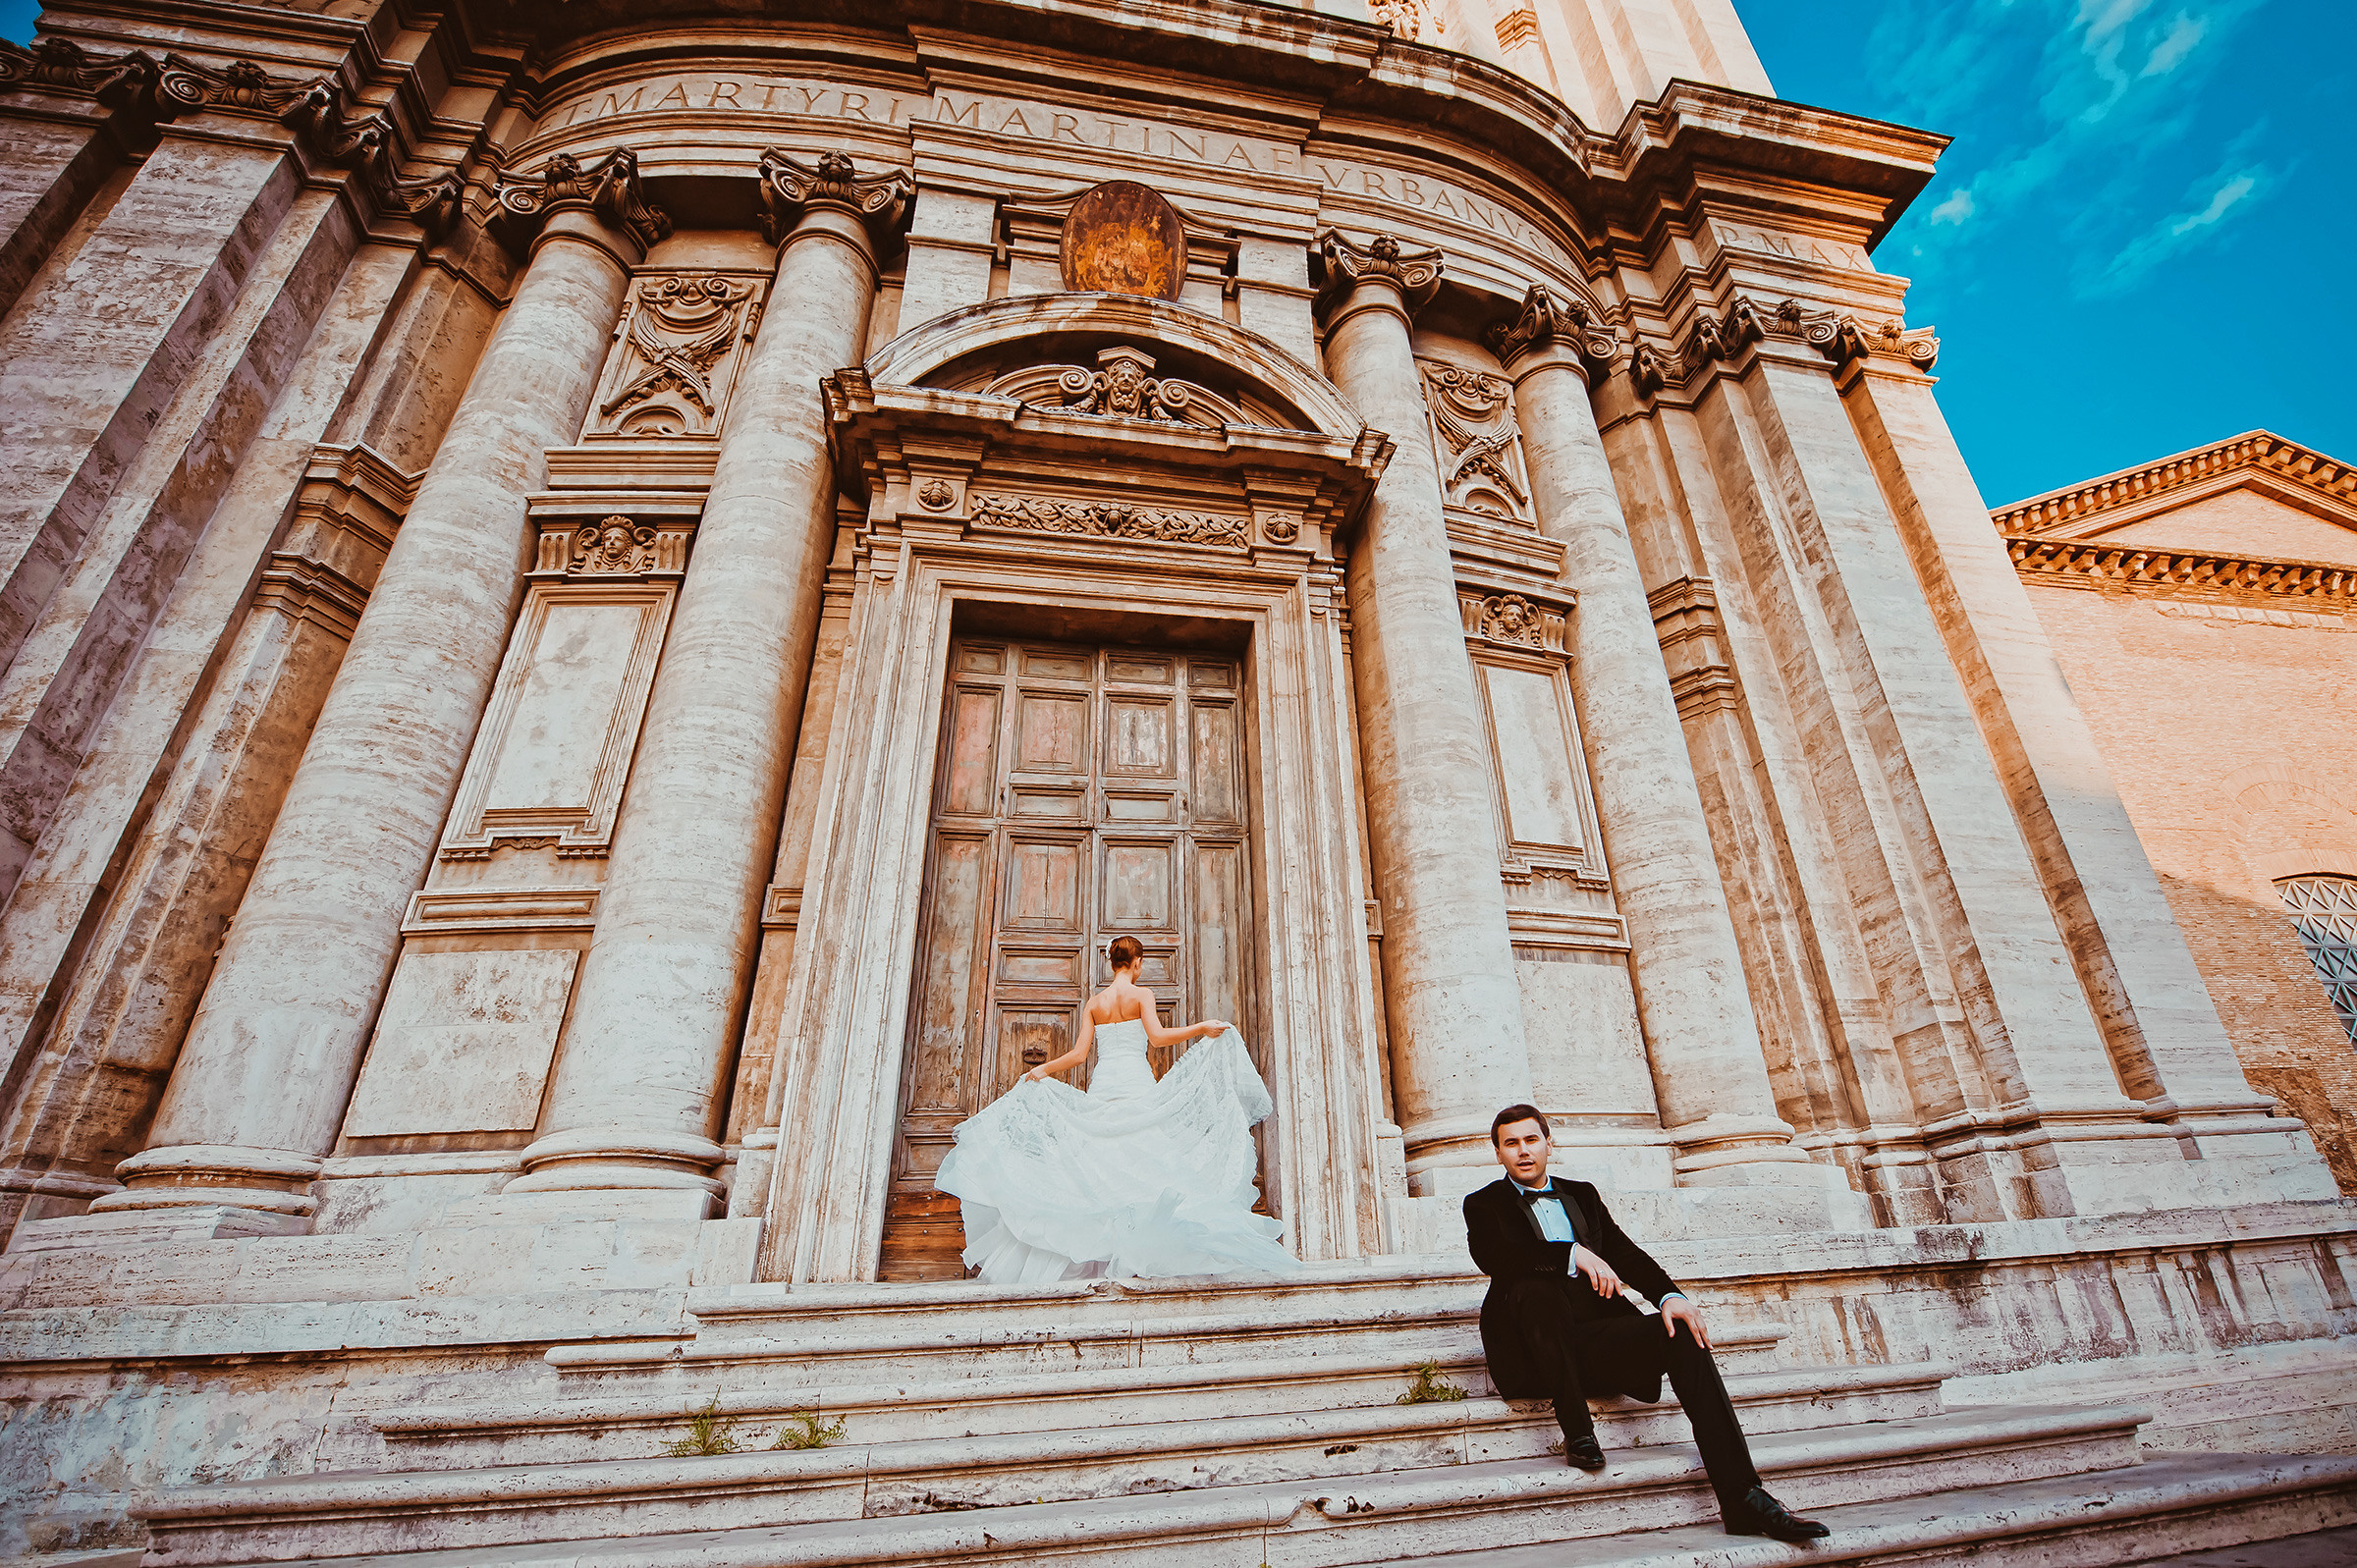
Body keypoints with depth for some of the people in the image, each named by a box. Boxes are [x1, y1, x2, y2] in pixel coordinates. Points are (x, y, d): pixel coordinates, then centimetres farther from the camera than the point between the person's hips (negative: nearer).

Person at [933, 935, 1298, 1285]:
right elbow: (1157, 1036, -15)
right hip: (1136, 1085, -4)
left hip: (1101, 1089, 4)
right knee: (1147, 1163, -1)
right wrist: (1201, 1028, -10)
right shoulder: (1142, 994, 0)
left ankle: (1094, 1257, 4)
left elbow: (1080, 1053, 6)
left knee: (1096, 1165, 6)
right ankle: (1142, 1252, -6)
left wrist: (1044, 1069, 19)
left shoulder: (1093, 1004, 12)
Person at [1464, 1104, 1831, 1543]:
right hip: (1533, 1358, -4)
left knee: (1682, 1334, -20)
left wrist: (1669, 1295, -12)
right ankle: (1576, 1432, -21)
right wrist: (1572, 1254, -26)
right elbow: (1493, 1257, -15)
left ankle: (1743, 1499, -19)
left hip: (1597, 1335, 4)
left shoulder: (1581, 1194, 19)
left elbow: (1625, 1252, 8)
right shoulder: (1484, 1204, 5)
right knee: (1535, 1287, -34)